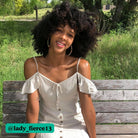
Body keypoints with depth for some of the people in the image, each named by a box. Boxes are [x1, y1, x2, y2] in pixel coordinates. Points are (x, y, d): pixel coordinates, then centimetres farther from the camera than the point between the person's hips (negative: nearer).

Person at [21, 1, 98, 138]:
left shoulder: (81, 66, -15)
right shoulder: (32, 65, -13)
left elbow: (87, 108, -13)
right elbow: (32, 107, -13)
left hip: (75, 126, 1)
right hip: (47, 126, 0)